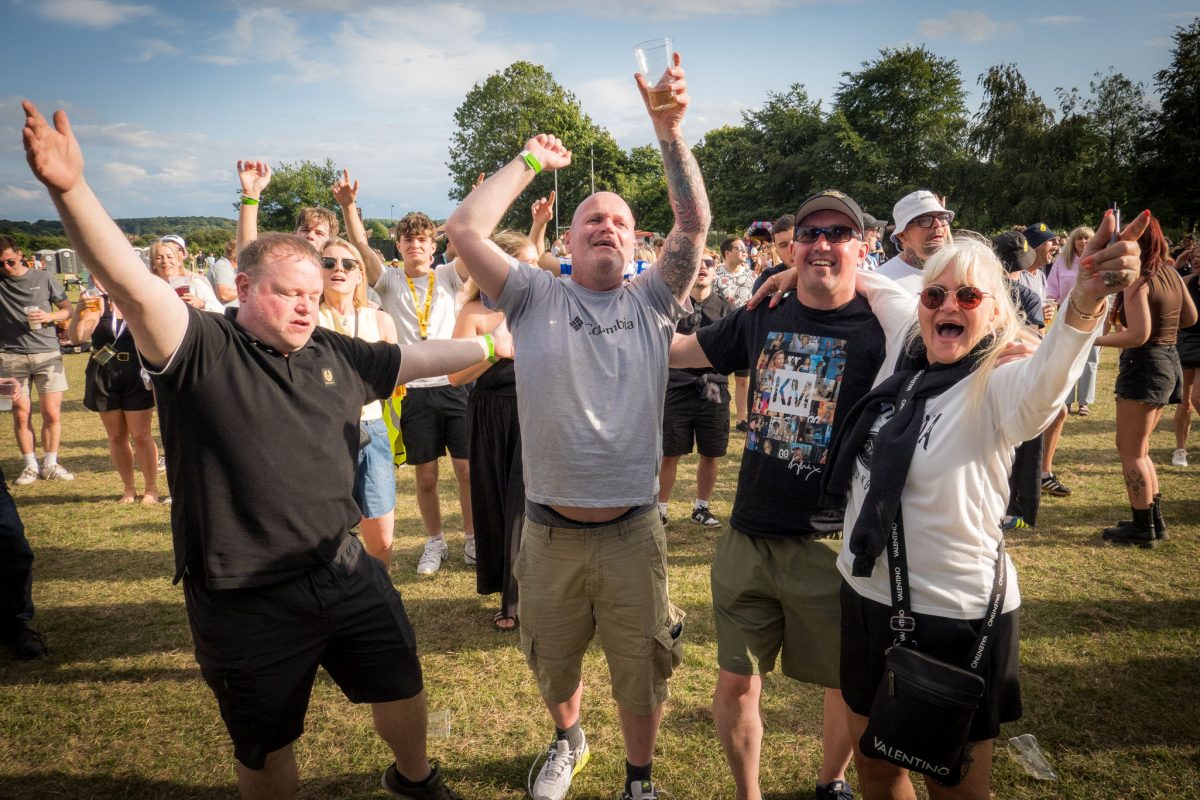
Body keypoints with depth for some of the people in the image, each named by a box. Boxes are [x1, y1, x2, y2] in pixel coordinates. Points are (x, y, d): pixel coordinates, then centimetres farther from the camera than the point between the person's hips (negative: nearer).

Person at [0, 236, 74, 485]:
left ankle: (50, 465, 13)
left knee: (52, 413, 0)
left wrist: (50, 316, -11)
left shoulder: (43, 278, 4)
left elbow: (68, 309, 9)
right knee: (21, 415, 2)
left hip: (47, 353, 0)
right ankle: (30, 466, 14)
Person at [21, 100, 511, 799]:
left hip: (346, 572, 5)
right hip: (248, 604, -5)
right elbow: (134, 286, -28)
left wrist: (493, 344, 18)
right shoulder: (201, 349, -13)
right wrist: (72, 190, -41)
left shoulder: (335, 354, 4)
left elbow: (418, 358, 14)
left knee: (402, 688, 22)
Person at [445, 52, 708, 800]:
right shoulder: (536, 296, -2)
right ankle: (568, 740, 53)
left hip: (632, 529, 0)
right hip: (550, 530, 1)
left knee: (641, 671, 14)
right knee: (553, 661, 22)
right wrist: (531, 159, -4)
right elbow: (466, 227, -12)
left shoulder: (652, 300, 1)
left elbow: (696, 221, -11)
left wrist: (669, 129, -19)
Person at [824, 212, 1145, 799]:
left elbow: (1046, 379, -41)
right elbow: (881, 288, 16)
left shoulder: (1000, 388, -16)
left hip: (958, 617, -5)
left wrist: (1085, 302, -60)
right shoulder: (904, 364, -1)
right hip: (866, 596, 6)